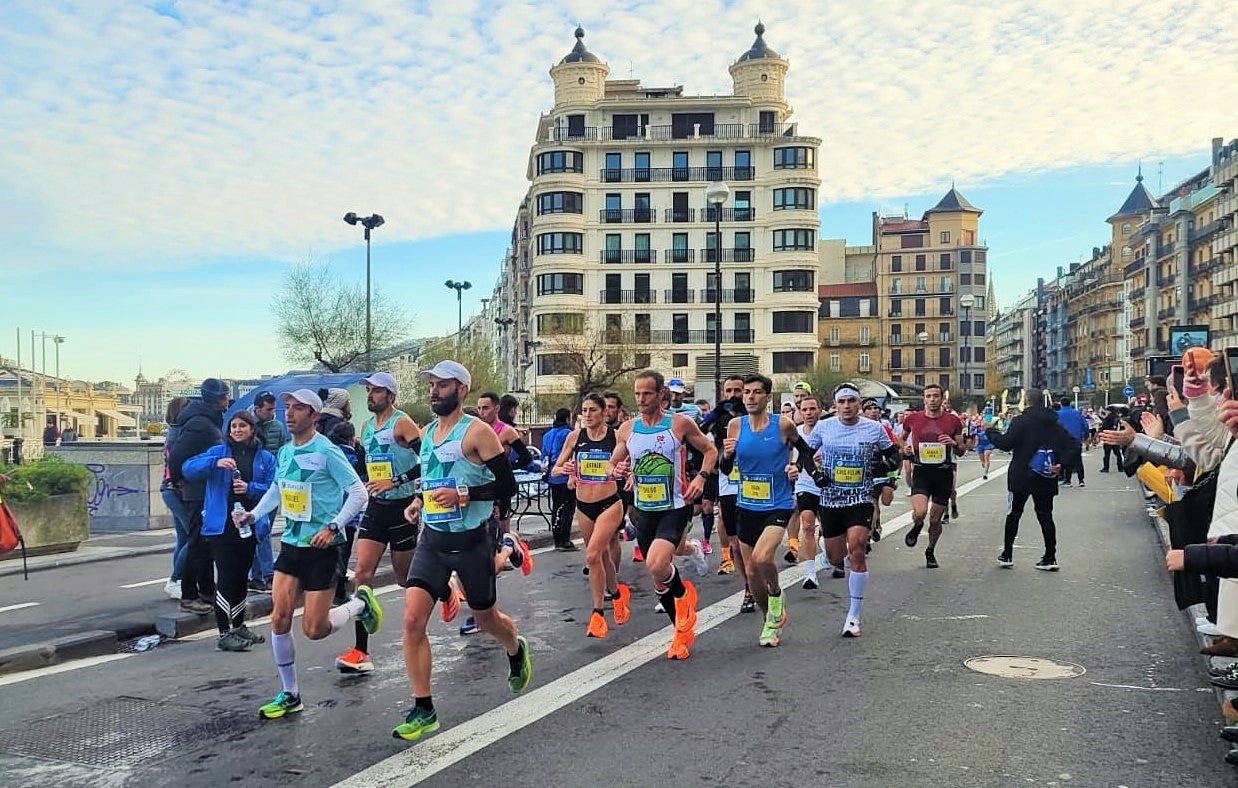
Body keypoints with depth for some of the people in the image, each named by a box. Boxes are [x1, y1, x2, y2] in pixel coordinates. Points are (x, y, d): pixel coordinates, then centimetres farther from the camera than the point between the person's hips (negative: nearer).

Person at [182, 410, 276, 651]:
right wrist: (215, 463, -23)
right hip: (221, 525, -3)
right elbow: (188, 468, -8)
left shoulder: (265, 458, 7)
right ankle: (224, 634, -2)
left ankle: (238, 626, 30)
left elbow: (272, 489, 0)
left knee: (241, 577, 15)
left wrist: (250, 488, -18)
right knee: (226, 578, -7)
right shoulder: (218, 452, 3)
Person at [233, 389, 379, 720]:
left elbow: (358, 493, -15)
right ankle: (289, 695, 15)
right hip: (291, 544, 6)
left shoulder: (327, 452, -15)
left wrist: (333, 527, -22)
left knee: (314, 629, -4)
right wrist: (253, 514, 11)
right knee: (279, 619, -1)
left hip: (322, 548, -6)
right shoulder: (285, 452, 7)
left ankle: (361, 603, 26)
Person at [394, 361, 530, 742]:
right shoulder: (426, 433, 8)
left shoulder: (477, 432, -13)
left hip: (470, 541, -5)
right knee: (413, 620, -9)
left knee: (486, 618, 14)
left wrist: (463, 494, -26)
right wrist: (419, 500, 5)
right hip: (432, 539, 5)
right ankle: (423, 709, 2)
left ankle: (517, 651, 49)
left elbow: (507, 485, -15)